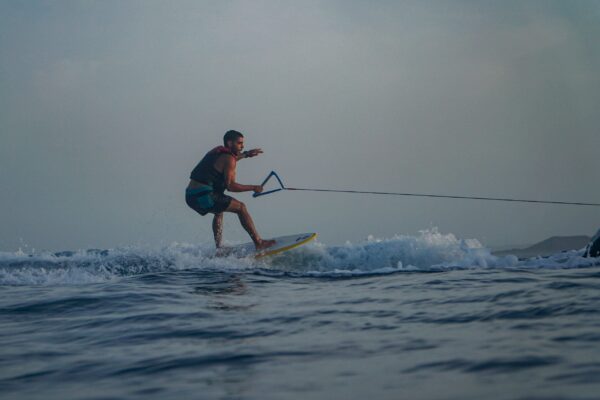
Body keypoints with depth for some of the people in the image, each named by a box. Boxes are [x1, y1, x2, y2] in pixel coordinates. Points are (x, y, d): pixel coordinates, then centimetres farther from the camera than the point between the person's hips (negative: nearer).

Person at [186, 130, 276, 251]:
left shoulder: (217, 151, 19)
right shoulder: (229, 159, -7)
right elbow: (230, 186, -13)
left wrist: (246, 154, 43)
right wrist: (253, 188, -3)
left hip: (191, 195, 9)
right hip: (204, 195, -9)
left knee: (219, 210, 34)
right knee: (240, 207, -2)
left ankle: (219, 248, 30)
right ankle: (258, 243, -3)